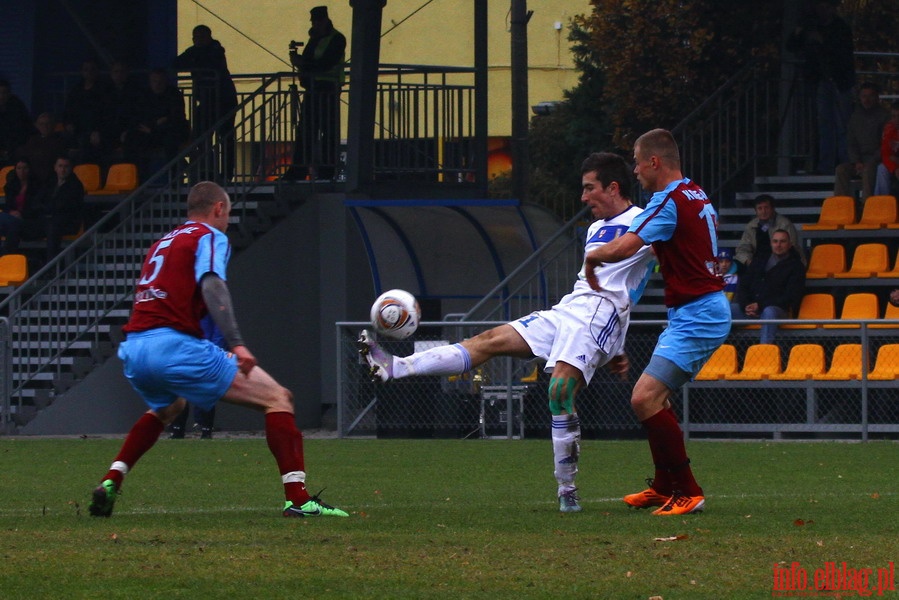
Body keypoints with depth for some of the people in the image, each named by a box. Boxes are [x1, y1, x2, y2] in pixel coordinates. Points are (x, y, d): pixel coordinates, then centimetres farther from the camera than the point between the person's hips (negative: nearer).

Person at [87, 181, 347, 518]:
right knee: (278, 399, -3)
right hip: (174, 345, -8)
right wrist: (237, 344, -24)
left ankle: (111, 482, 25)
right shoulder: (210, 237, 5)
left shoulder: (163, 243, 28)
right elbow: (211, 286, -13)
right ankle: (297, 499, -15)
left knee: (166, 408, 41)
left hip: (133, 350, 8)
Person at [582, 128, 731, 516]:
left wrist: (593, 257, -9)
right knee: (654, 396, 21)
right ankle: (665, 488, 30)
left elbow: (624, 247, -27)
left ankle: (688, 493, -14)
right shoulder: (695, 195, 13)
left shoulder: (670, 201, -17)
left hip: (696, 318, -11)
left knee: (645, 399, -17)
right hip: (697, 312, 11)